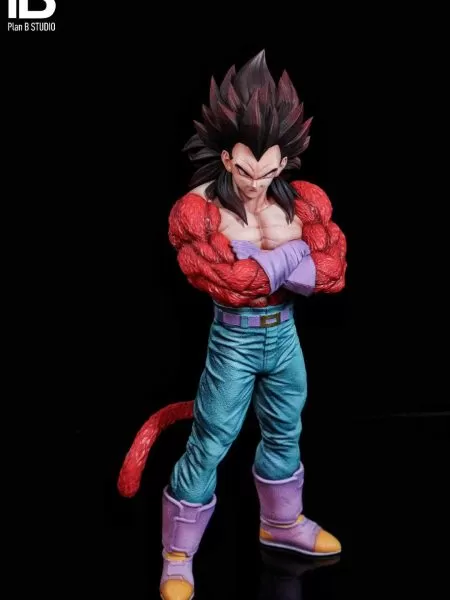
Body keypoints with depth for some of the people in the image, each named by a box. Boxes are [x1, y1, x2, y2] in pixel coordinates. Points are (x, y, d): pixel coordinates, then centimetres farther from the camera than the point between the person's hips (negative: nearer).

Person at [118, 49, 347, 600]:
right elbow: (231, 282, -29)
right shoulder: (199, 210, -20)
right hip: (234, 340, -5)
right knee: (209, 445, 3)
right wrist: (293, 252, -20)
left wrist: (263, 262, -22)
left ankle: (282, 524, 46)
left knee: (285, 432, 22)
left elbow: (333, 272, -12)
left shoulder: (304, 200, -7)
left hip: (285, 334, 5)